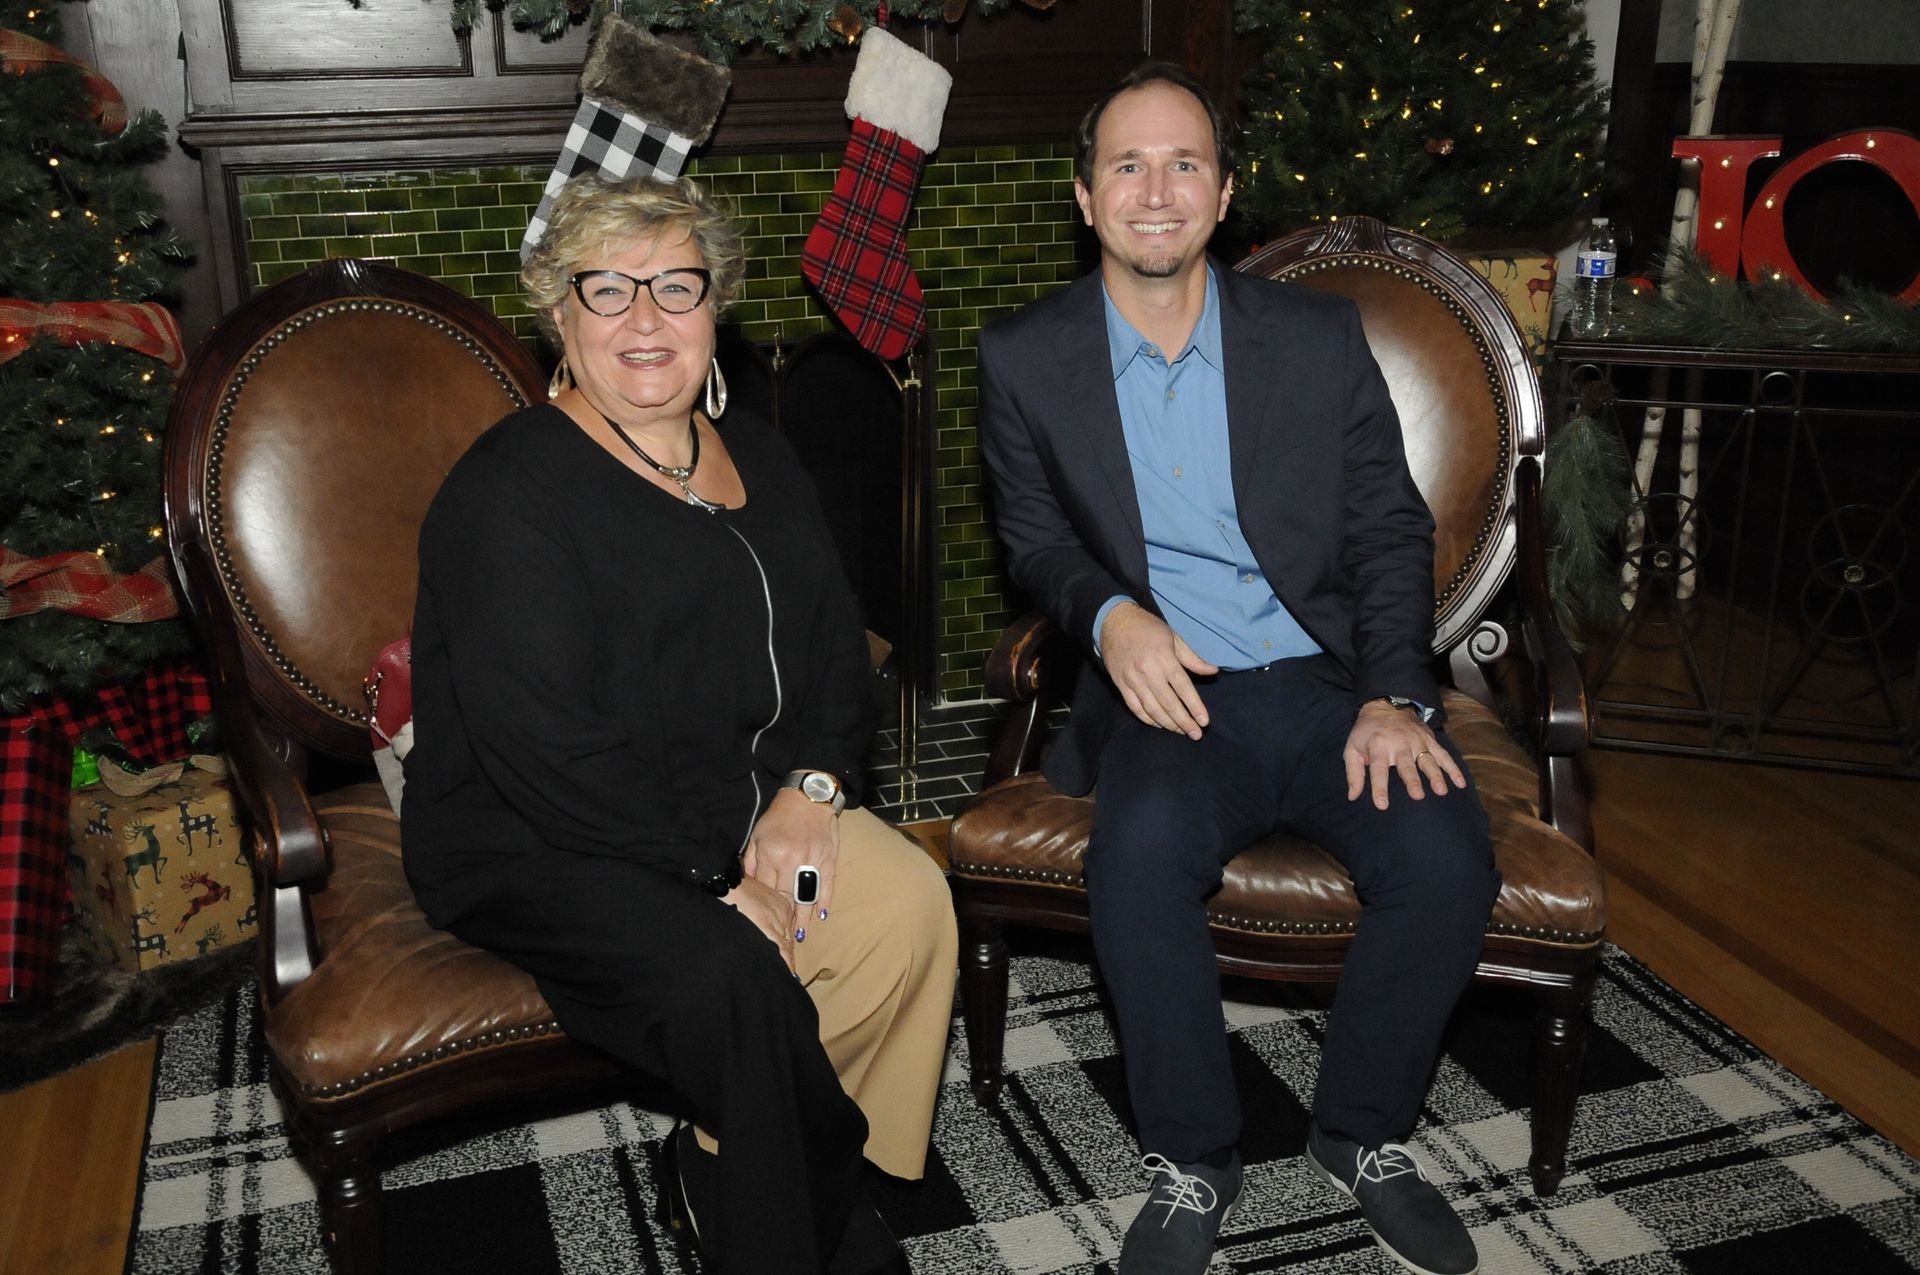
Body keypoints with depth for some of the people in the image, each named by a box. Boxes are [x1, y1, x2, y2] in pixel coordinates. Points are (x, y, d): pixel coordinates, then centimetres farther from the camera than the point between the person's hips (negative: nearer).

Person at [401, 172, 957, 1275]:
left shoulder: (758, 460, 12)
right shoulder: (510, 492, -12)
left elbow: (836, 643, 12)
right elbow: (545, 749, -20)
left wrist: (809, 786, -7)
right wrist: (718, 865, -18)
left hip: (745, 803, 7)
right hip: (538, 845, -6)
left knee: (912, 901, -17)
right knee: (729, 977, -30)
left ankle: (724, 1168, 1)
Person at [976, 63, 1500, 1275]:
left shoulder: (1320, 336, 5)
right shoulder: (1027, 359, 5)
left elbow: (1391, 529, 6)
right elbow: (1036, 538, 12)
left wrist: (1394, 696, -10)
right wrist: (1111, 614, -11)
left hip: (1330, 682, 1)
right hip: (1168, 694, -1)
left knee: (1446, 851, -26)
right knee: (1142, 851, -34)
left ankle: (1364, 1130, 3)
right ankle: (1192, 1159, -8)